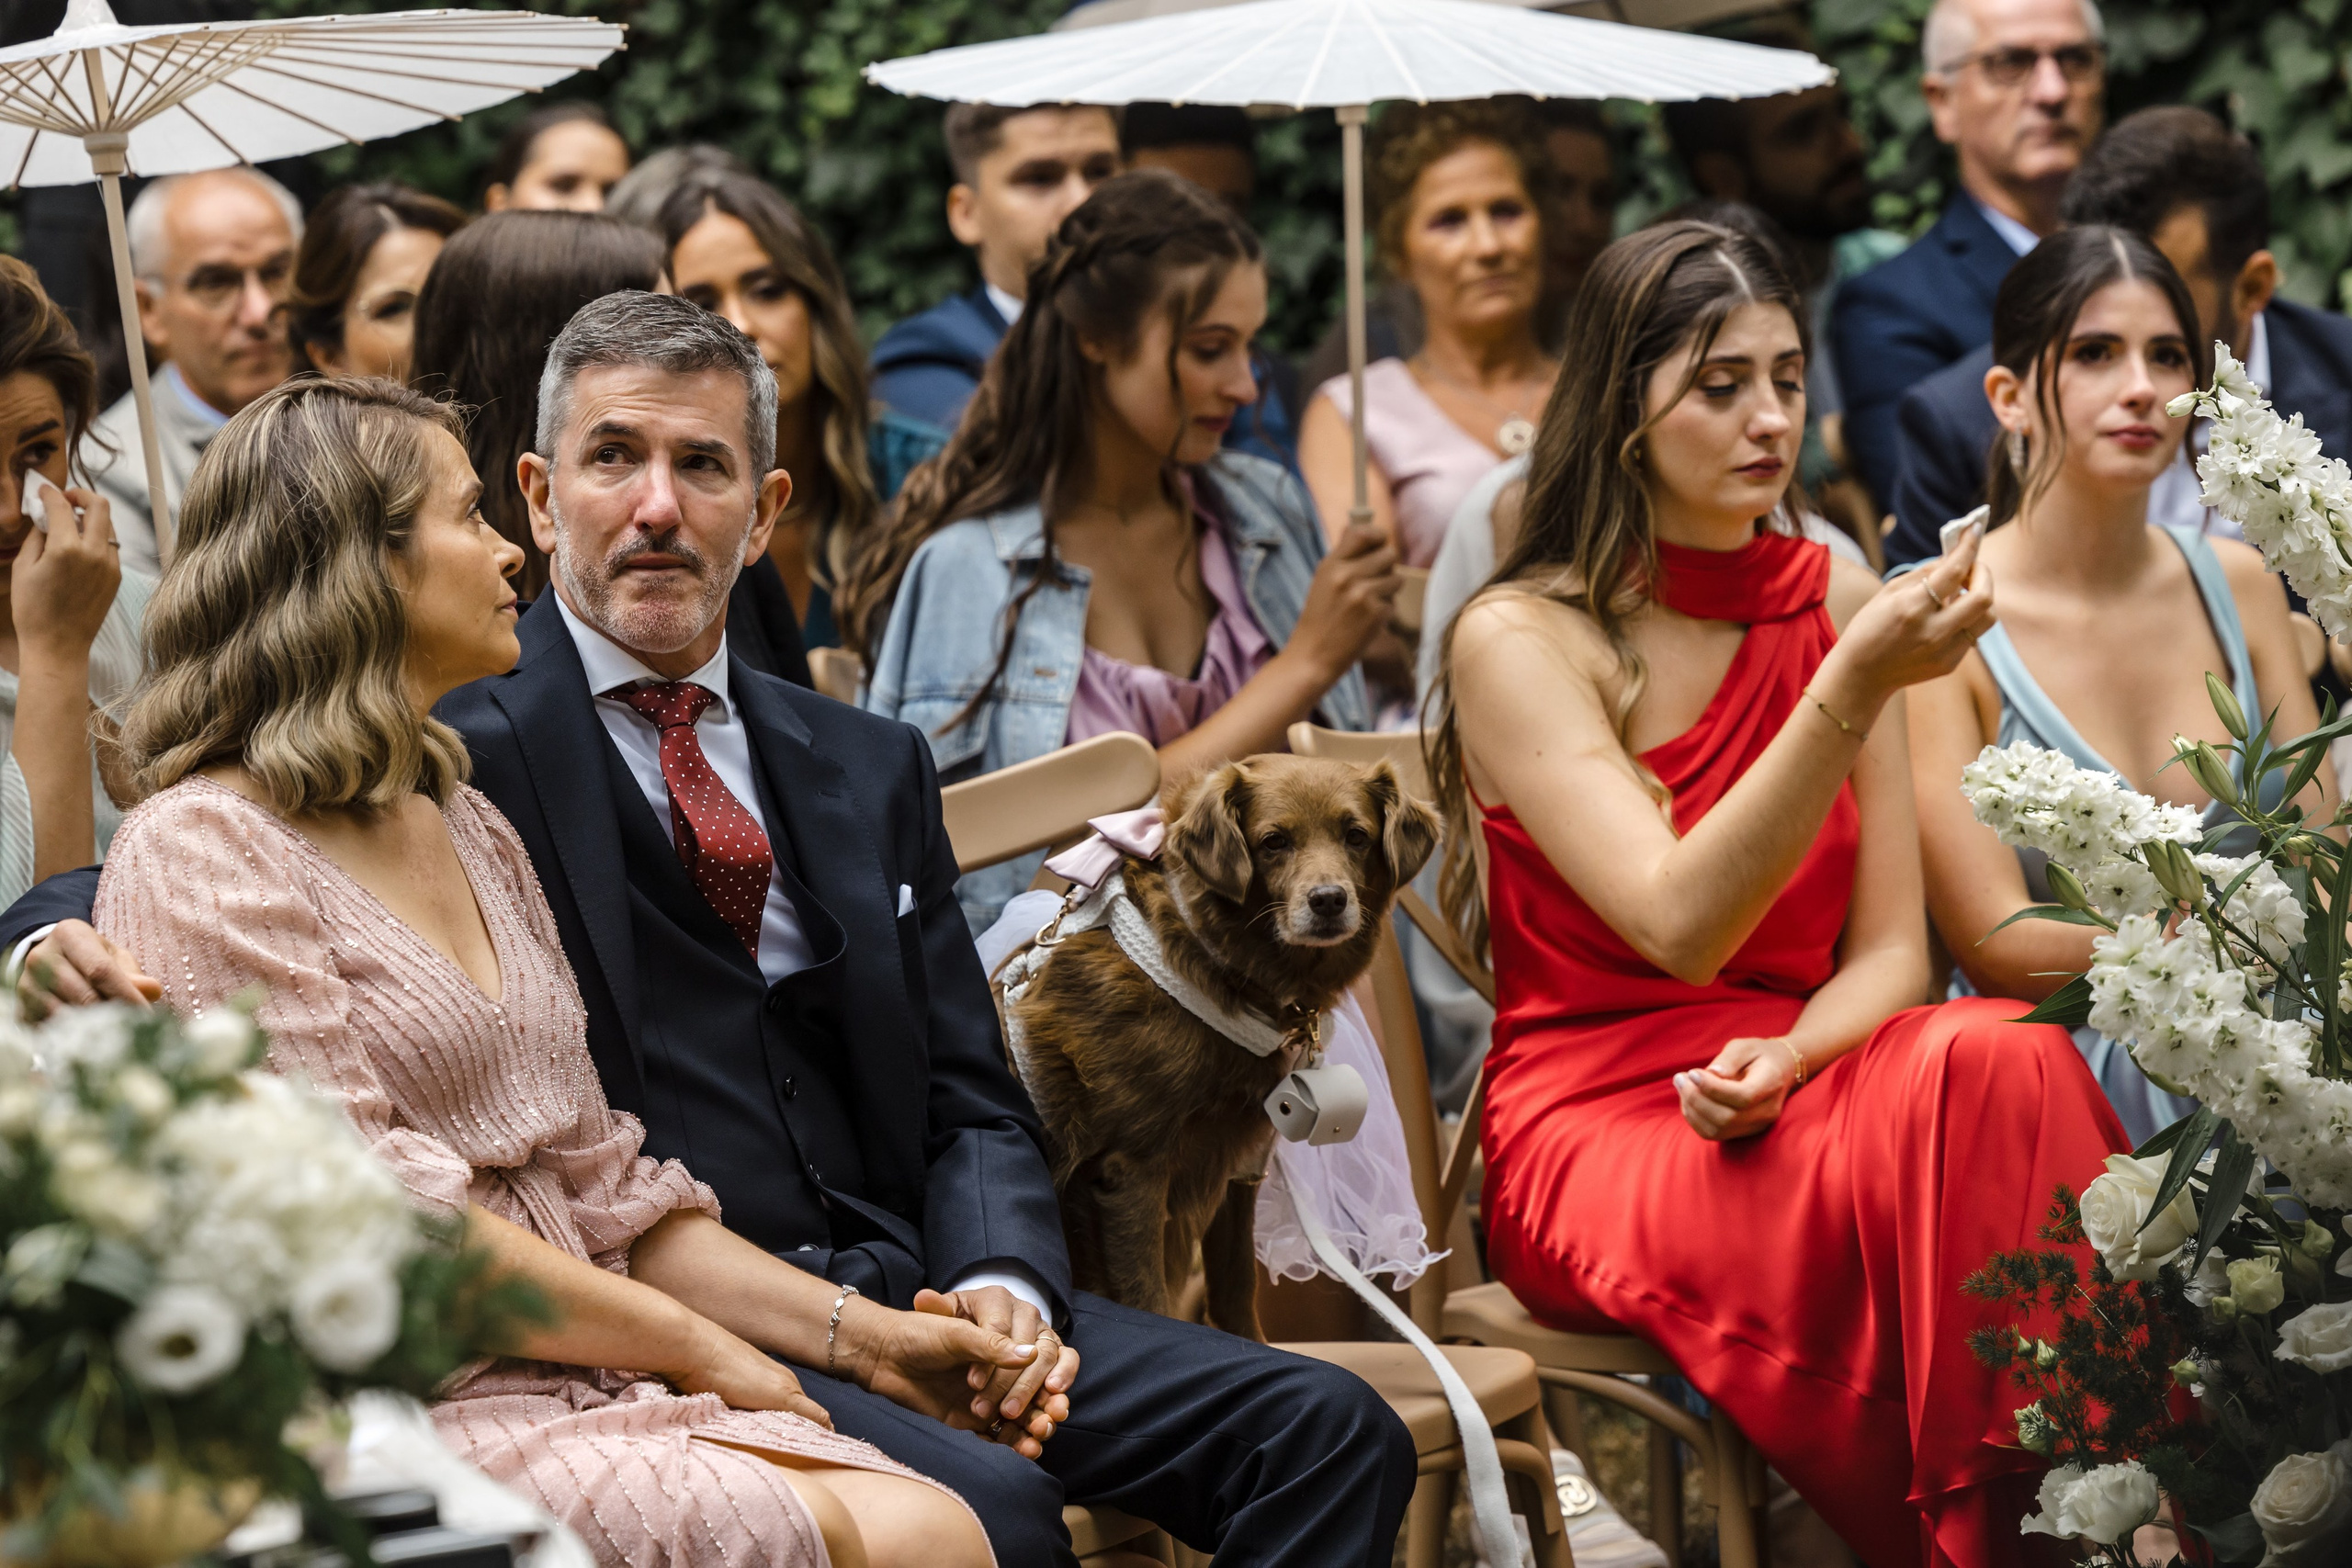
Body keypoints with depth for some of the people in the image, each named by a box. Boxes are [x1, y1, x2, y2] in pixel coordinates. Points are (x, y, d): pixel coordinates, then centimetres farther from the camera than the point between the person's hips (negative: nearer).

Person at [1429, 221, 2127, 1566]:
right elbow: (1682, 925, -20)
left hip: (1807, 1076, 4)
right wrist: (1853, 689, -29)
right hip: (1595, 1118, -4)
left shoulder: (1838, 600, 9)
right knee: (1886, 1170, -34)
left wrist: (1786, 1061, -14)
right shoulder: (1519, 639, -6)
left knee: (2006, 1062, -30)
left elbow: (1892, 950, 8)